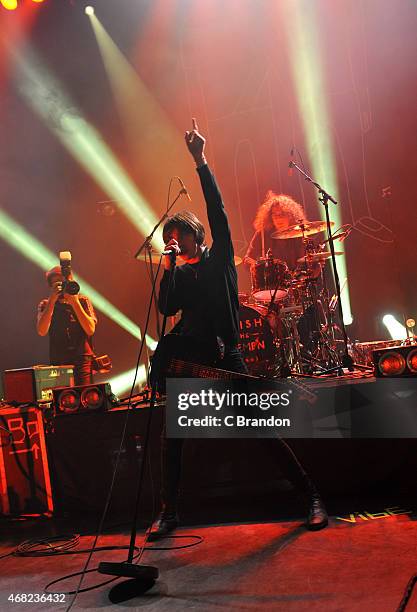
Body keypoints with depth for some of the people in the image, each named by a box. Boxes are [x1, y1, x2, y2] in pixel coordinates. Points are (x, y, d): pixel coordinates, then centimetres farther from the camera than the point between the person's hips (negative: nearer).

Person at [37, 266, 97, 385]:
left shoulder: (83, 301, 7)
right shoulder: (45, 305, 9)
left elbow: (90, 330, -6)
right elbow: (42, 331, -9)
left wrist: (75, 302, -10)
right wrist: (52, 300, -11)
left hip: (83, 359, -1)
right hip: (58, 361, 1)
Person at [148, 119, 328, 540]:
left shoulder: (220, 257, 5)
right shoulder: (178, 275, 14)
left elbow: (217, 210, -5)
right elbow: (166, 308, -1)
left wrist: (200, 161, -9)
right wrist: (171, 265, -5)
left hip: (225, 358, -4)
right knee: (171, 439, 4)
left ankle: (312, 497, 10)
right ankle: (168, 513, 21)